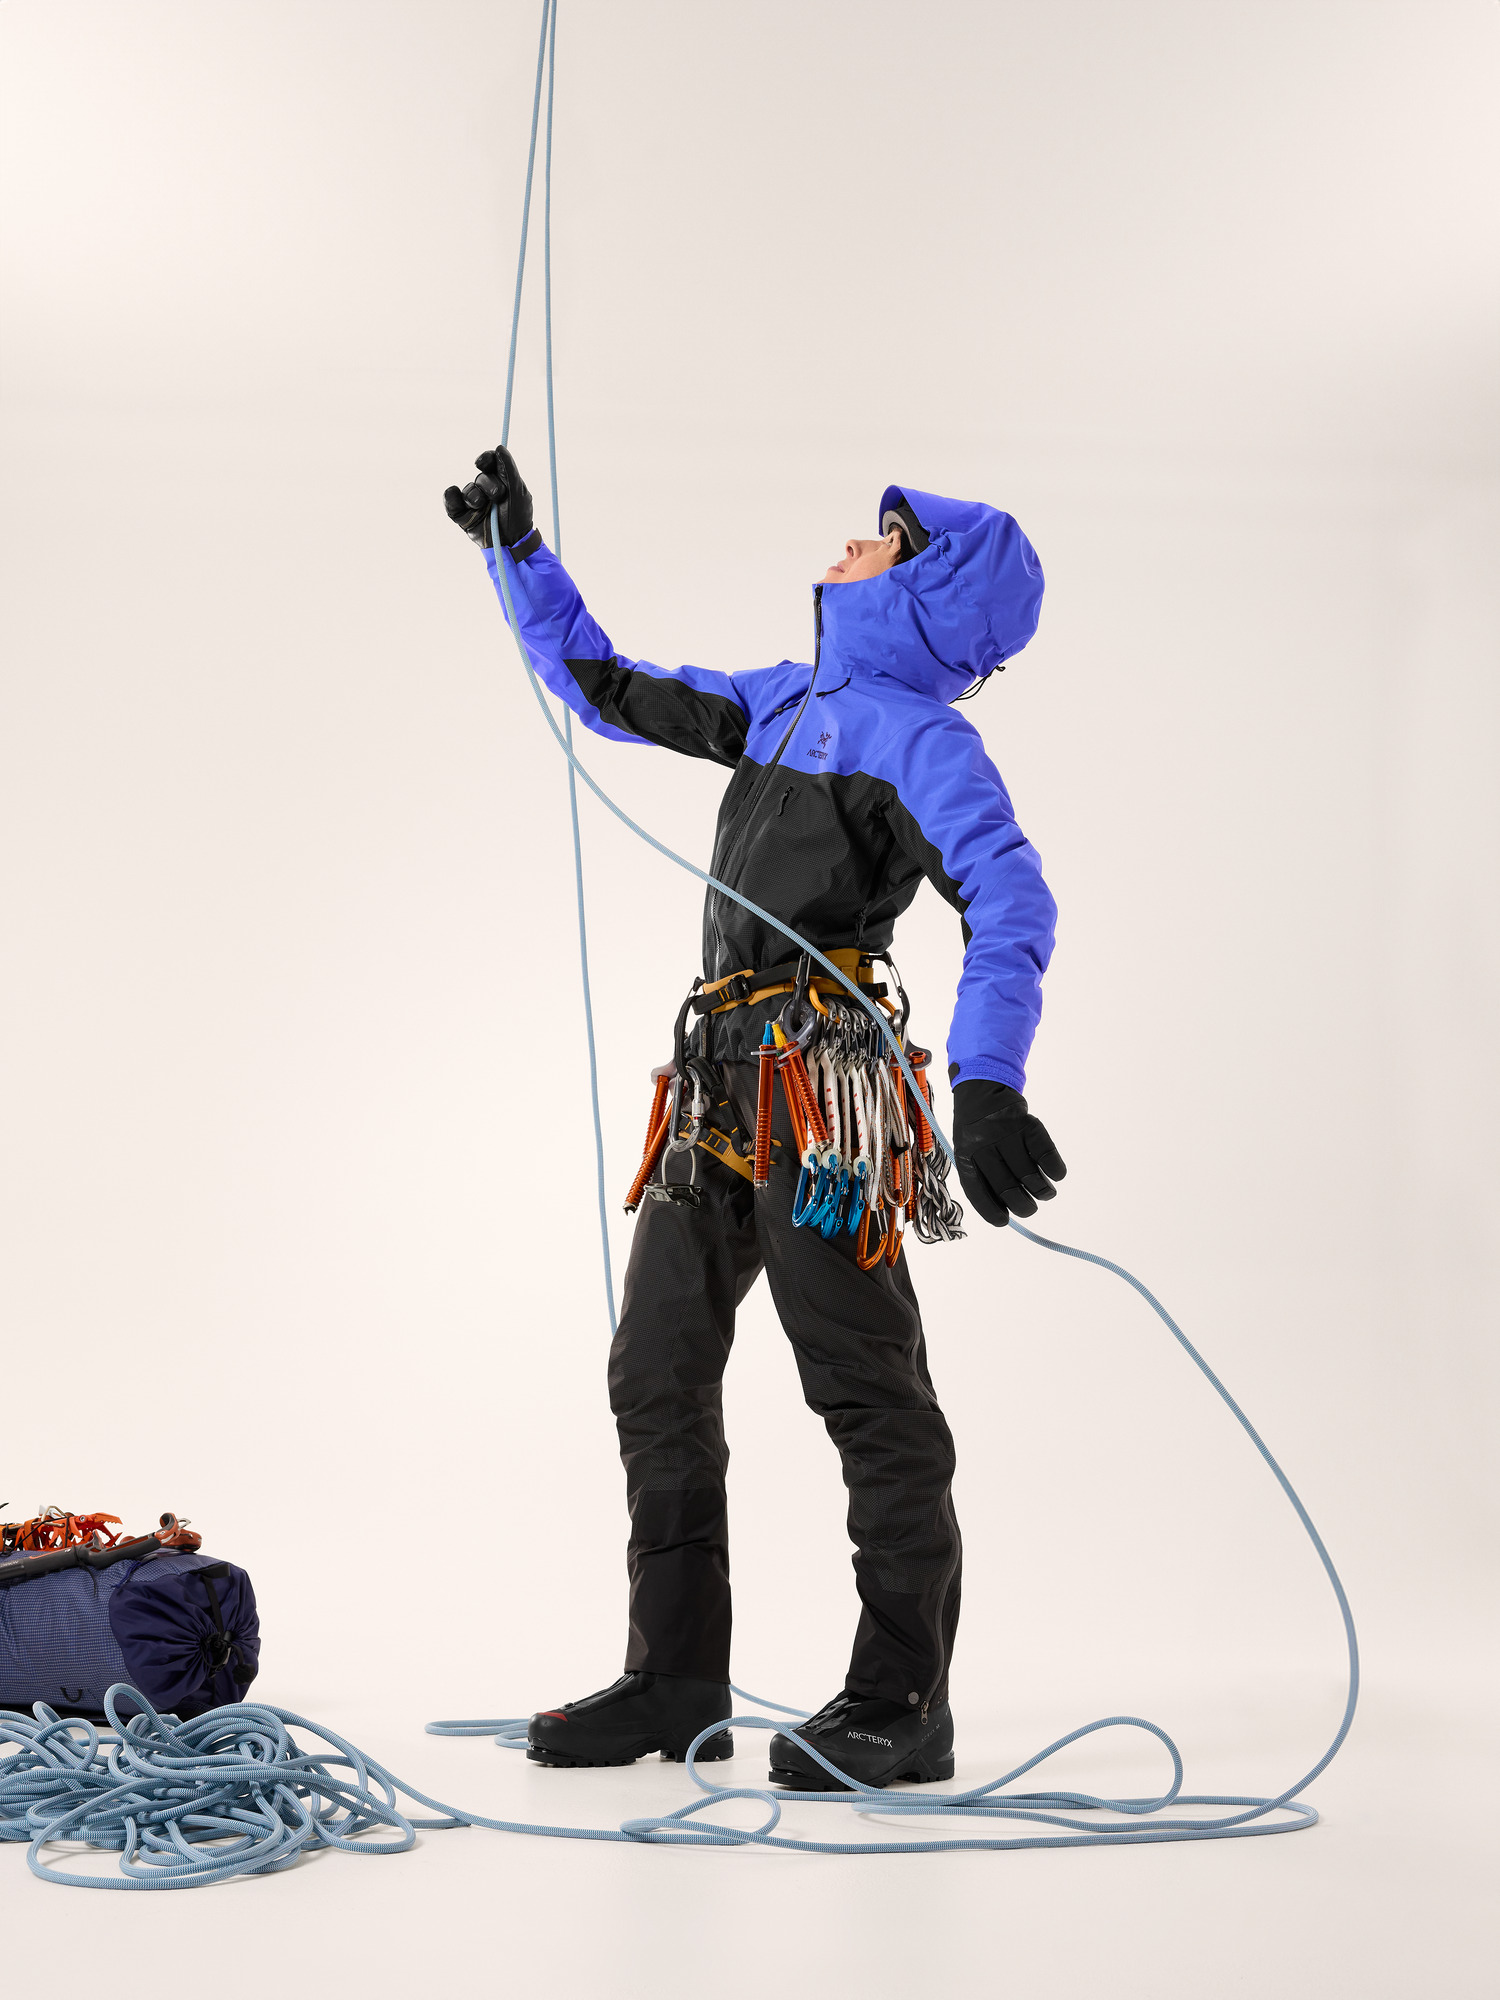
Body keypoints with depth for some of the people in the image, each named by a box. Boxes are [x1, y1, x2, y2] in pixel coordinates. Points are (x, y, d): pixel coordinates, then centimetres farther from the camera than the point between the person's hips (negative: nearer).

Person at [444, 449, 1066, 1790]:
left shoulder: (923, 737, -4)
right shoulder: (784, 701, 21)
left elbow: (1011, 901, -18)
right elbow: (607, 689, 31)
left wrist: (987, 1086, -31)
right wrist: (520, 554, 26)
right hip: (720, 1076, 9)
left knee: (866, 1388, -5)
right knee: (657, 1377, 10)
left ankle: (902, 1706, 1)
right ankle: (678, 1681, 18)